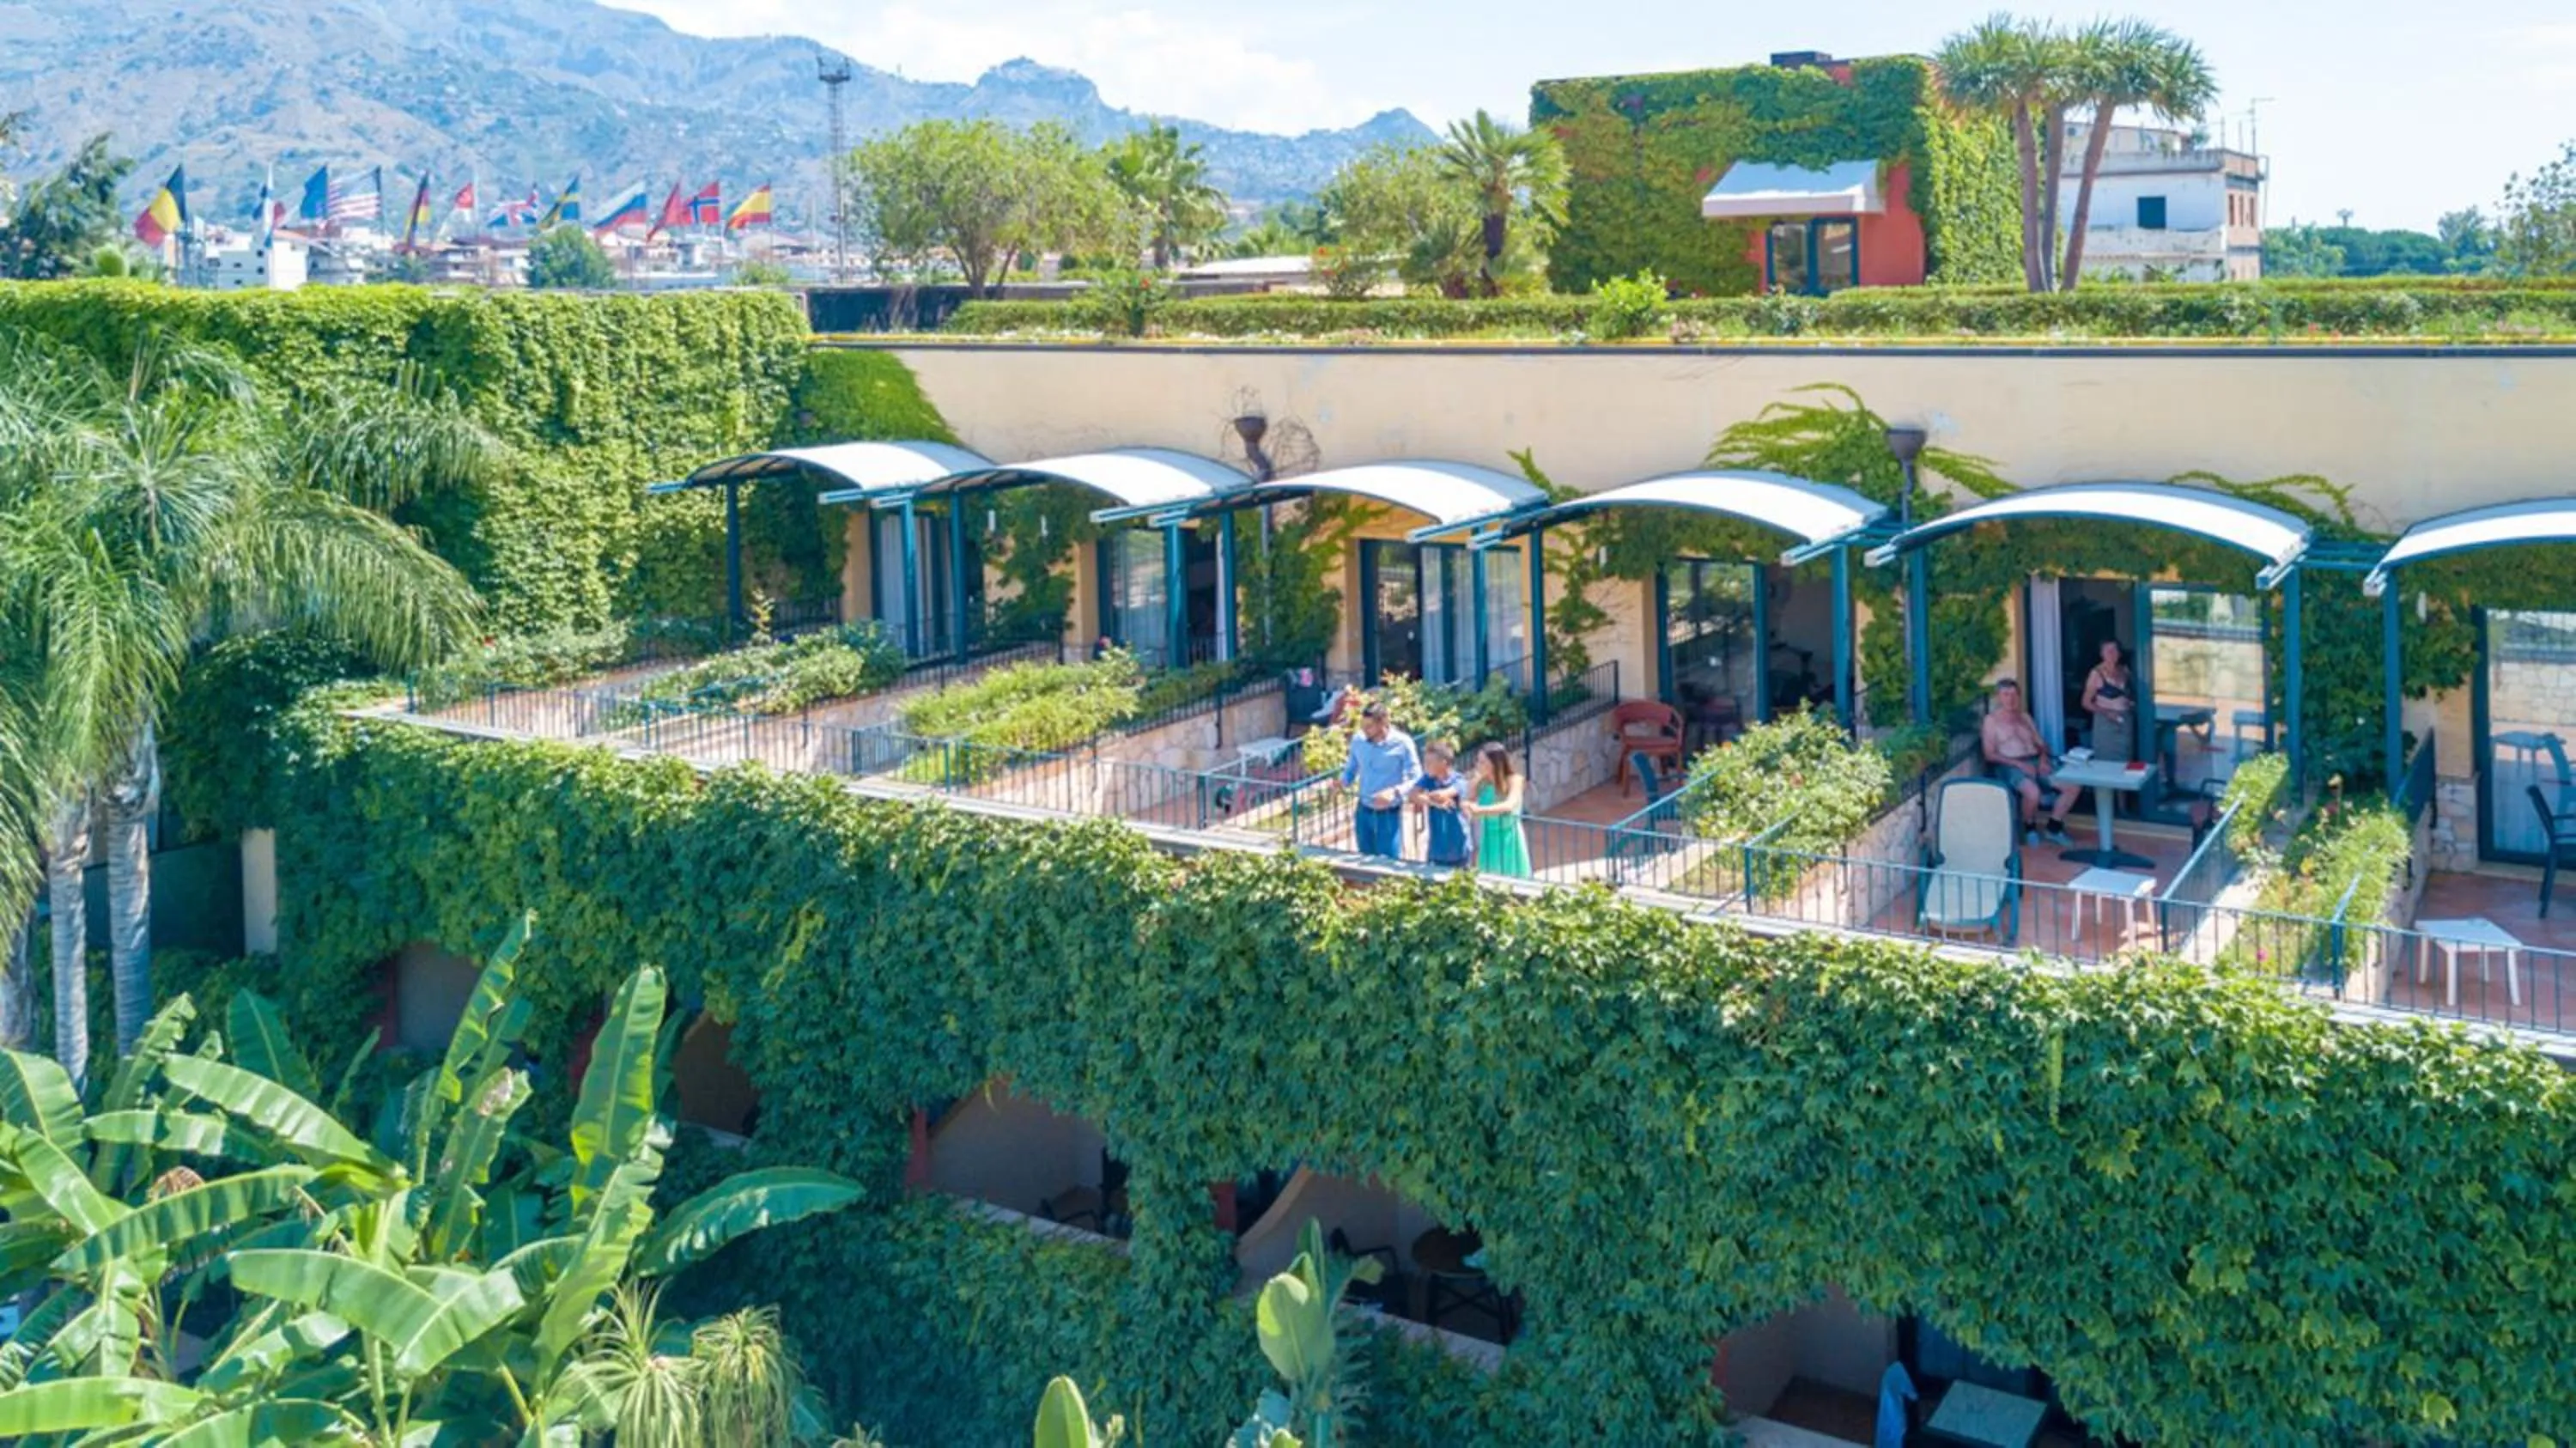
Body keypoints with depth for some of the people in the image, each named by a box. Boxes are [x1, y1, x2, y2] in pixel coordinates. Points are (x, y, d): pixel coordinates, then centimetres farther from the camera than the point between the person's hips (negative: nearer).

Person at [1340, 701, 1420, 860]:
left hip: (1389, 814, -4)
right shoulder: (1357, 740, -2)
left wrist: (1395, 791, -32)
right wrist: (1342, 782, -11)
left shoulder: (1402, 743, -16)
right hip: (1364, 812, 4)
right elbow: (1351, 769, 12)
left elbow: (1416, 779, -14)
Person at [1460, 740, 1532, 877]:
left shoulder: (1513, 780, -15)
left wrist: (1480, 810, -45)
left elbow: (1509, 805, -33)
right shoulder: (1482, 782, -2)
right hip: (1489, 840, 4)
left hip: (1508, 839, -4)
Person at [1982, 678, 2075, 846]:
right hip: (2011, 765, -6)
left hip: (2036, 761, 6)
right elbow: (1990, 755, -6)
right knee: (2033, 792, -37)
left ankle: (2053, 828, -1)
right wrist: (2019, 764, -16)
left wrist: (2043, 759, -4)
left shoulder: (2025, 716, 20)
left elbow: (2040, 744, 20)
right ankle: (2030, 827, -5)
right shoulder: (1992, 719, 2)